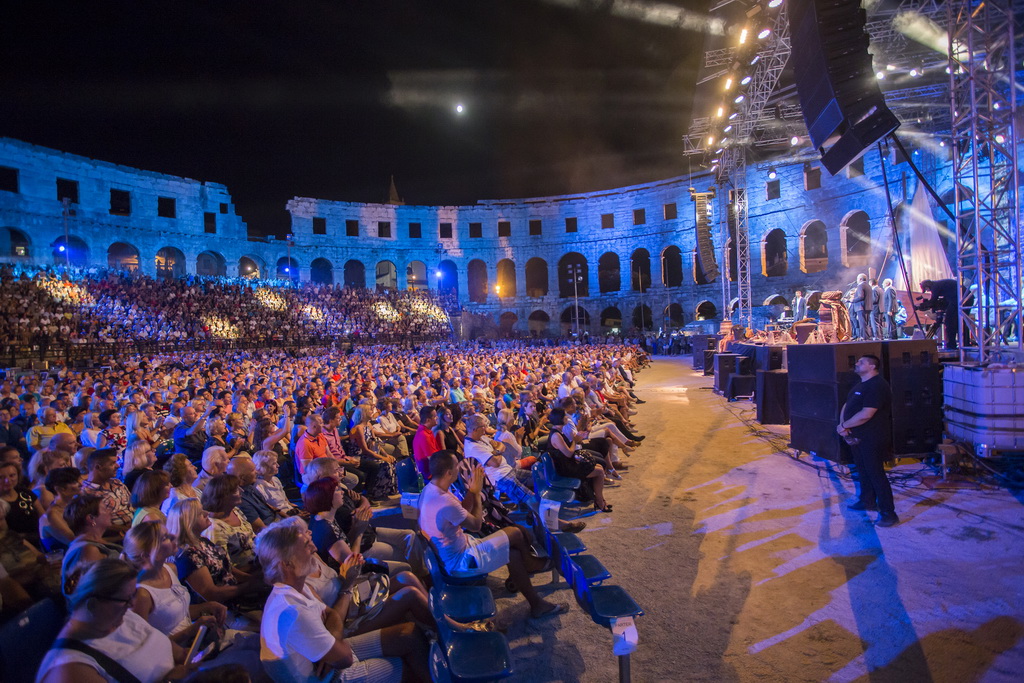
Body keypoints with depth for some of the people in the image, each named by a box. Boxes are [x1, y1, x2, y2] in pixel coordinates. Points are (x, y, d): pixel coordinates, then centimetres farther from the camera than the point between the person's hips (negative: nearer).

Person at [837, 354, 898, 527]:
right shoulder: (860, 386, 15)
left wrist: (844, 426, -14)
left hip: (873, 439, -10)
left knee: (876, 474, -6)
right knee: (863, 471, 20)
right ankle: (867, 501, 35)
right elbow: (846, 407, 13)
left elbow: (865, 415, -26)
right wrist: (843, 425, -5)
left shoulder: (877, 386, -19)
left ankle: (889, 513, 1)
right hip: (857, 438, 10)